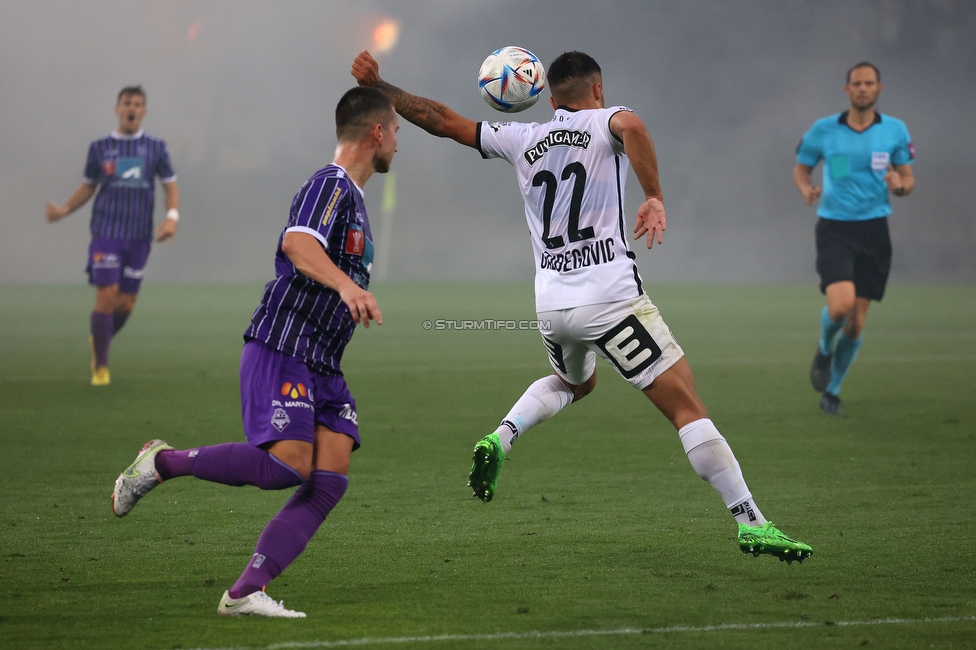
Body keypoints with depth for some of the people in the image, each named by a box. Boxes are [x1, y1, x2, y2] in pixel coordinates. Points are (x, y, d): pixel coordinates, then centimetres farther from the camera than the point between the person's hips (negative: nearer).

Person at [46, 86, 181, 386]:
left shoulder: (155, 148, 6)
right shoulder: (100, 148, 4)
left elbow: (171, 187, 7)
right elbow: (88, 187, 15)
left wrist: (172, 217, -11)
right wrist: (63, 210, -1)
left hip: (139, 236, 2)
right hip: (106, 234, -2)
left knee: (126, 303, 5)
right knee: (106, 297, -12)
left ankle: (99, 342, 35)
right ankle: (101, 367, 1)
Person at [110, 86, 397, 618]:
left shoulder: (351, 195, 22)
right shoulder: (330, 184, -9)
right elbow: (298, 244, -29)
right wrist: (346, 285, -44)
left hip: (321, 367, 9)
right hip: (280, 350, -9)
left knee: (330, 479, -10)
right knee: (289, 464, -24)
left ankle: (245, 593, -14)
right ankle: (163, 462, -3)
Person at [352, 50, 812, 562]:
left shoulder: (522, 140, 14)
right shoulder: (603, 122, 1)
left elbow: (441, 121, 18)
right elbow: (631, 126, -24)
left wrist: (378, 86, 26)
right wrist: (655, 198, -25)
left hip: (550, 304, 6)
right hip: (611, 298, -6)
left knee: (575, 381, 37)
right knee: (686, 406, -4)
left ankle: (499, 440, 14)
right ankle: (751, 523, -11)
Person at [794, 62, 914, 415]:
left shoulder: (895, 130, 3)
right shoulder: (823, 130, 0)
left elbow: (908, 178, 8)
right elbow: (801, 168, 12)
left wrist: (901, 185, -16)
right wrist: (806, 188, -11)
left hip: (874, 228, 2)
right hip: (834, 227, -2)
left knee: (856, 321, 3)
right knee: (840, 304, -23)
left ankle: (832, 389, 23)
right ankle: (825, 348, 13)